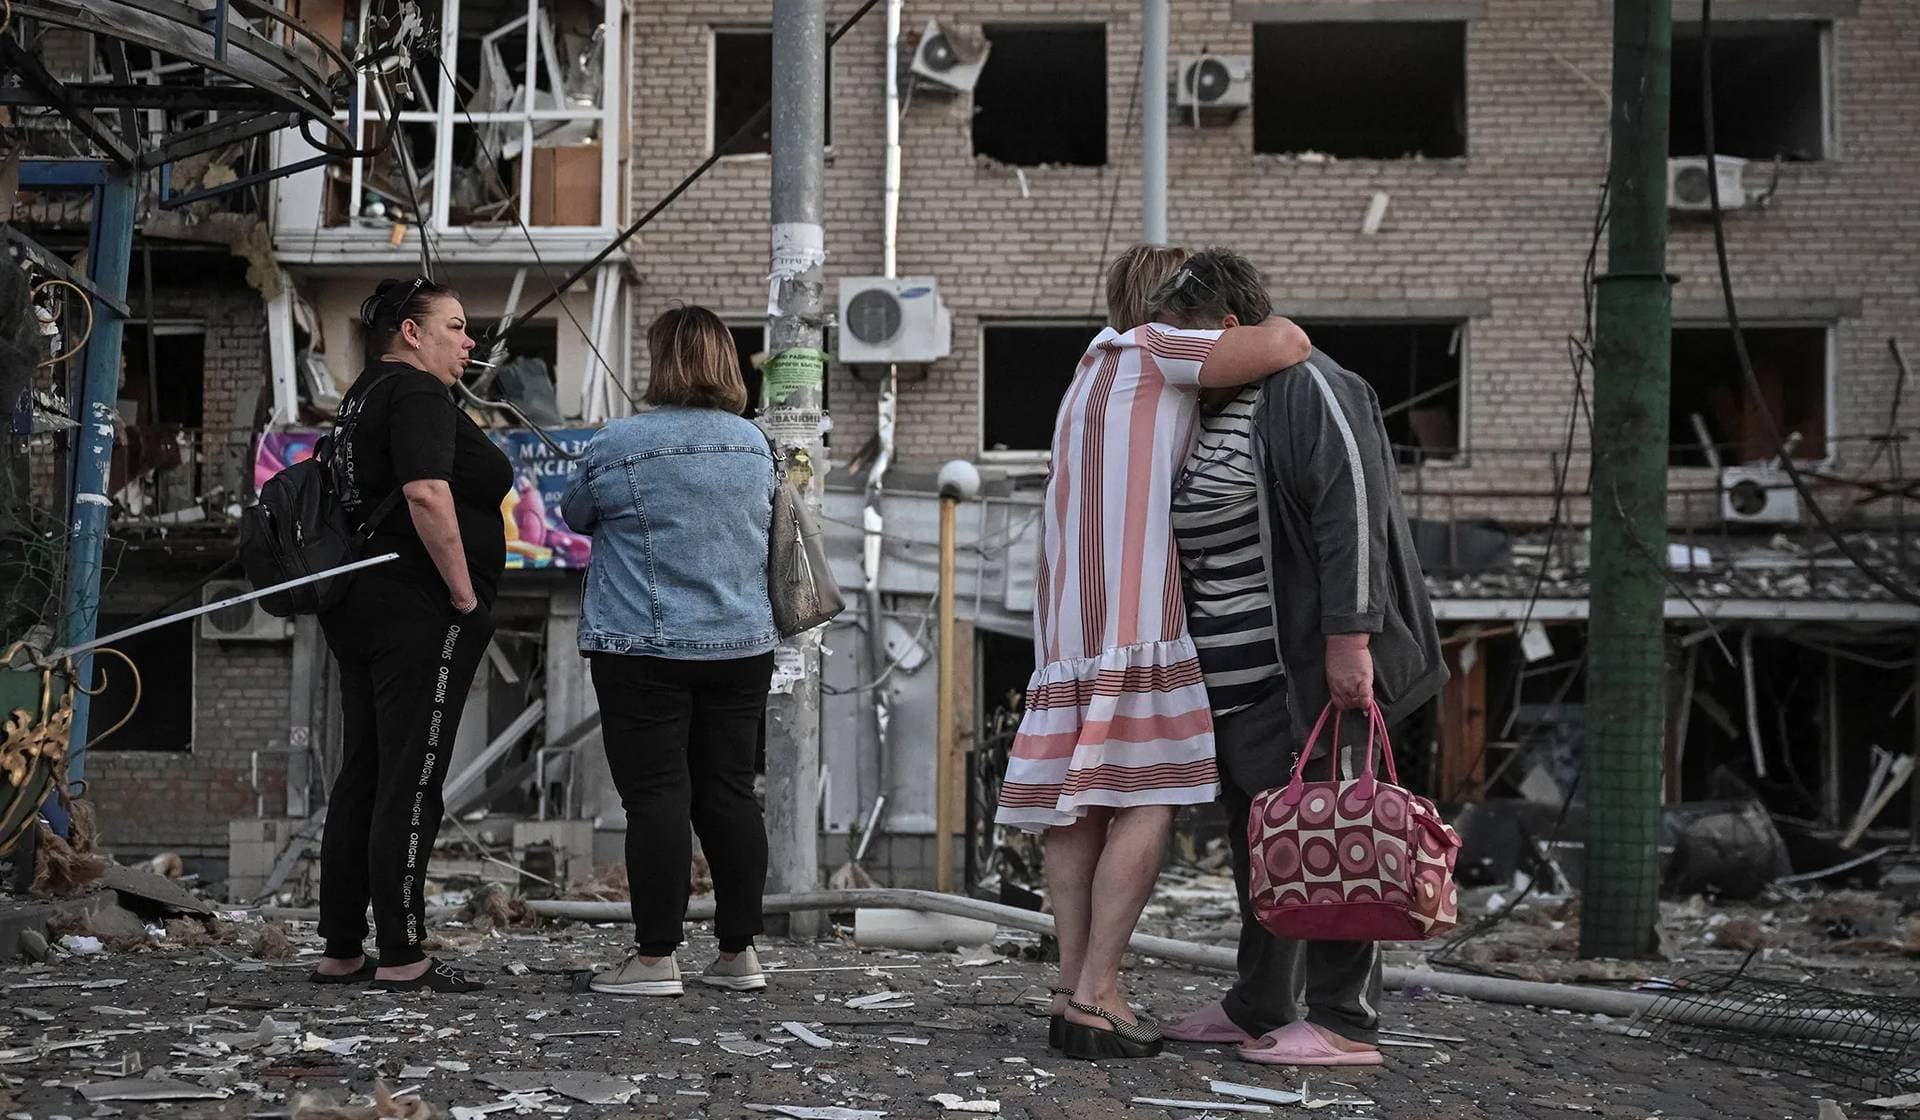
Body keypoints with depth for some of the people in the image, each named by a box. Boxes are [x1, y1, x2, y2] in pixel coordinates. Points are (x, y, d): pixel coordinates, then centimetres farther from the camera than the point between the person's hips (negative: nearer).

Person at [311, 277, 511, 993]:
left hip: (357, 607, 10)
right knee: (410, 784, -7)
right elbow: (426, 493, -26)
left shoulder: (362, 397, 20)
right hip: (419, 609, -10)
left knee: (361, 779, 12)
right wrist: (465, 593, -19)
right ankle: (401, 958, -5)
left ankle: (340, 952, 16)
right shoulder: (417, 393, -11)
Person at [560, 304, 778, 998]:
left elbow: (575, 514, 7)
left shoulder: (618, 445, -10)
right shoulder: (754, 444, 5)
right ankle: (738, 952, 13)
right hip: (742, 647, 5)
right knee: (730, 792, 9)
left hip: (646, 648, -5)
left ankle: (655, 958, -2)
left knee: (657, 797, -3)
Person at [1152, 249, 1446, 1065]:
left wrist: (1349, 637, -24)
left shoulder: (1305, 389, -10)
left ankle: (1344, 1024, -3)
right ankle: (1259, 1011, 22)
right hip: (1234, 675, 9)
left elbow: (1352, 509, -18)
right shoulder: (1208, 414, 19)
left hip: (1308, 664, -9)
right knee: (1256, 837, 13)